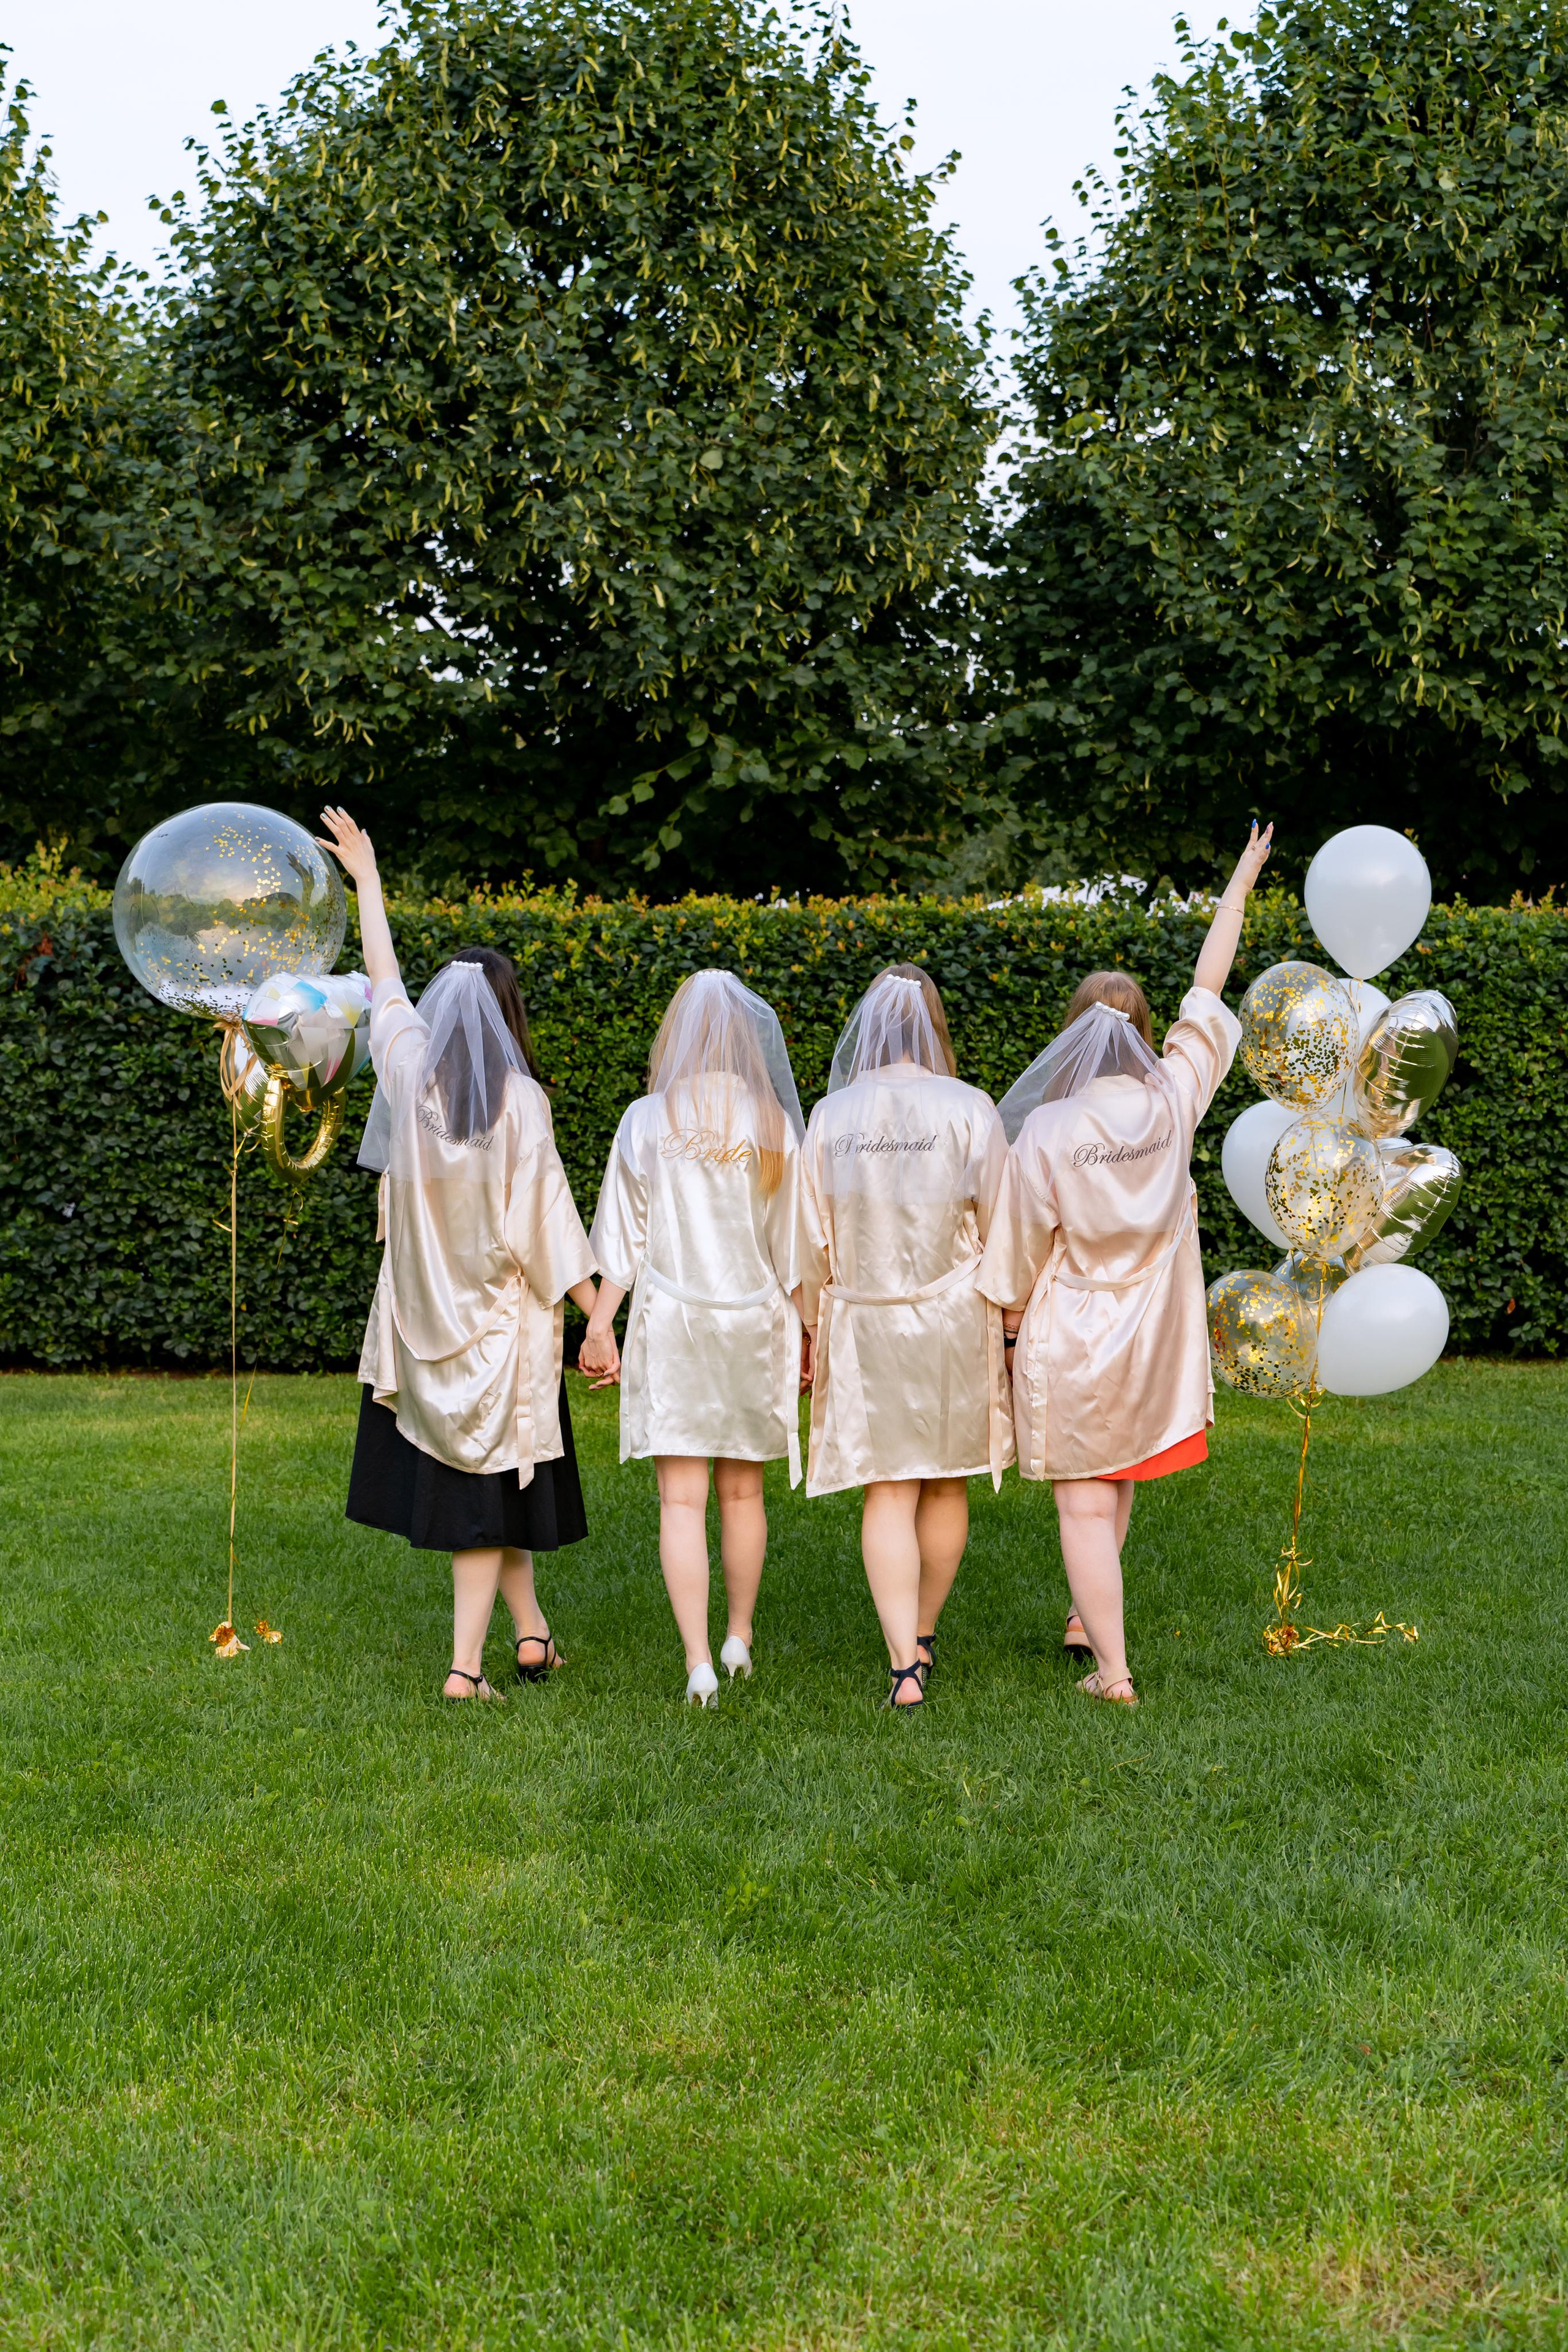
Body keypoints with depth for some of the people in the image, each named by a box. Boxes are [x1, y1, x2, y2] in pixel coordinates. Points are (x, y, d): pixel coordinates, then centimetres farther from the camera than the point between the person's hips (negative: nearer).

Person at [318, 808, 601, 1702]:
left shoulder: (409, 1073, -4)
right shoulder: (518, 1101, -14)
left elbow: (386, 981, 13)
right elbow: (545, 1224, -14)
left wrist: (367, 877, 26)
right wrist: (600, 1314, -6)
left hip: (425, 1319, 4)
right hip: (501, 1322, -4)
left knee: (480, 1482, 18)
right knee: (491, 1485, 5)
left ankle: (532, 1630, 25)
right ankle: (466, 1666, 8)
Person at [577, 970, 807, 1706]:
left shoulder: (647, 1120, -5)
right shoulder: (773, 1123, -2)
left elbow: (622, 1239, -2)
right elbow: (793, 1246, 3)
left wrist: (599, 1325, 4)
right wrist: (806, 1332, 11)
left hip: (670, 1320, -2)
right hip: (754, 1321, 2)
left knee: (682, 1499, -2)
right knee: (743, 1490, 15)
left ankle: (699, 1662, -9)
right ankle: (739, 1638, 29)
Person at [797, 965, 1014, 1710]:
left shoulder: (831, 1116, -3)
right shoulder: (970, 1111, -7)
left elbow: (812, 1237, 2)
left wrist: (812, 1326, 13)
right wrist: (1015, 1319, 8)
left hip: (865, 1323, 0)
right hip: (953, 1316, 0)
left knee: (889, 1492, 2)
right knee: (946, 1483, 16)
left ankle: (903, 1664, -6)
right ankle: (922, 1636, 31)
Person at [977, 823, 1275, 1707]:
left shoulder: (1044, 1132, -16)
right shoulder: (1170, 1103, -8)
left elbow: (1017, 1266, -9)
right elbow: (1208, 992, 4)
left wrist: (1011, 1332, 8)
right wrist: (1241, 883, 15)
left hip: (1068, 1342, -4)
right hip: (1154, 1338, 4)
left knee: (1085, 1501, 3)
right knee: (1116, 1480, 24)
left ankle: (1113, 1669, 4)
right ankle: (1089, 1616, 38)